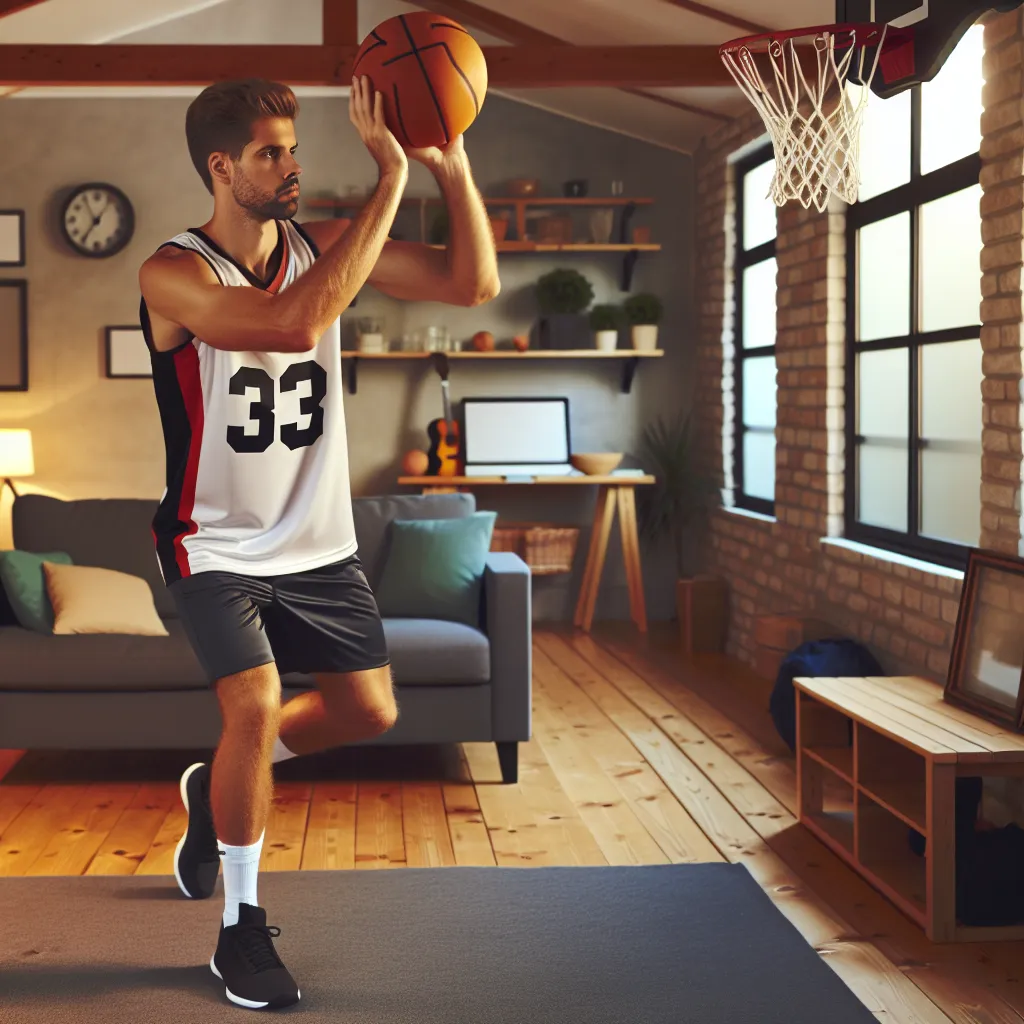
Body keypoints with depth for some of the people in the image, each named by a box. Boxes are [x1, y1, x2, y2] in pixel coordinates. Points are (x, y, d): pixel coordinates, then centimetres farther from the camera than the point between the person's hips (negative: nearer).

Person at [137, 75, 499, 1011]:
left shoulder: (322, 246, -3)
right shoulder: (174, 275, -20)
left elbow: (473, 283, -7)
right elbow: (298, 323, -39)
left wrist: (451, 165, -21)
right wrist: (392, 177, -37)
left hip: (319, 540, 6)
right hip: (218, 546, -6)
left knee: (368, 711, 11)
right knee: (255, 704, -21)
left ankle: (217, 789, 39)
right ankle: (242, 929, -1)